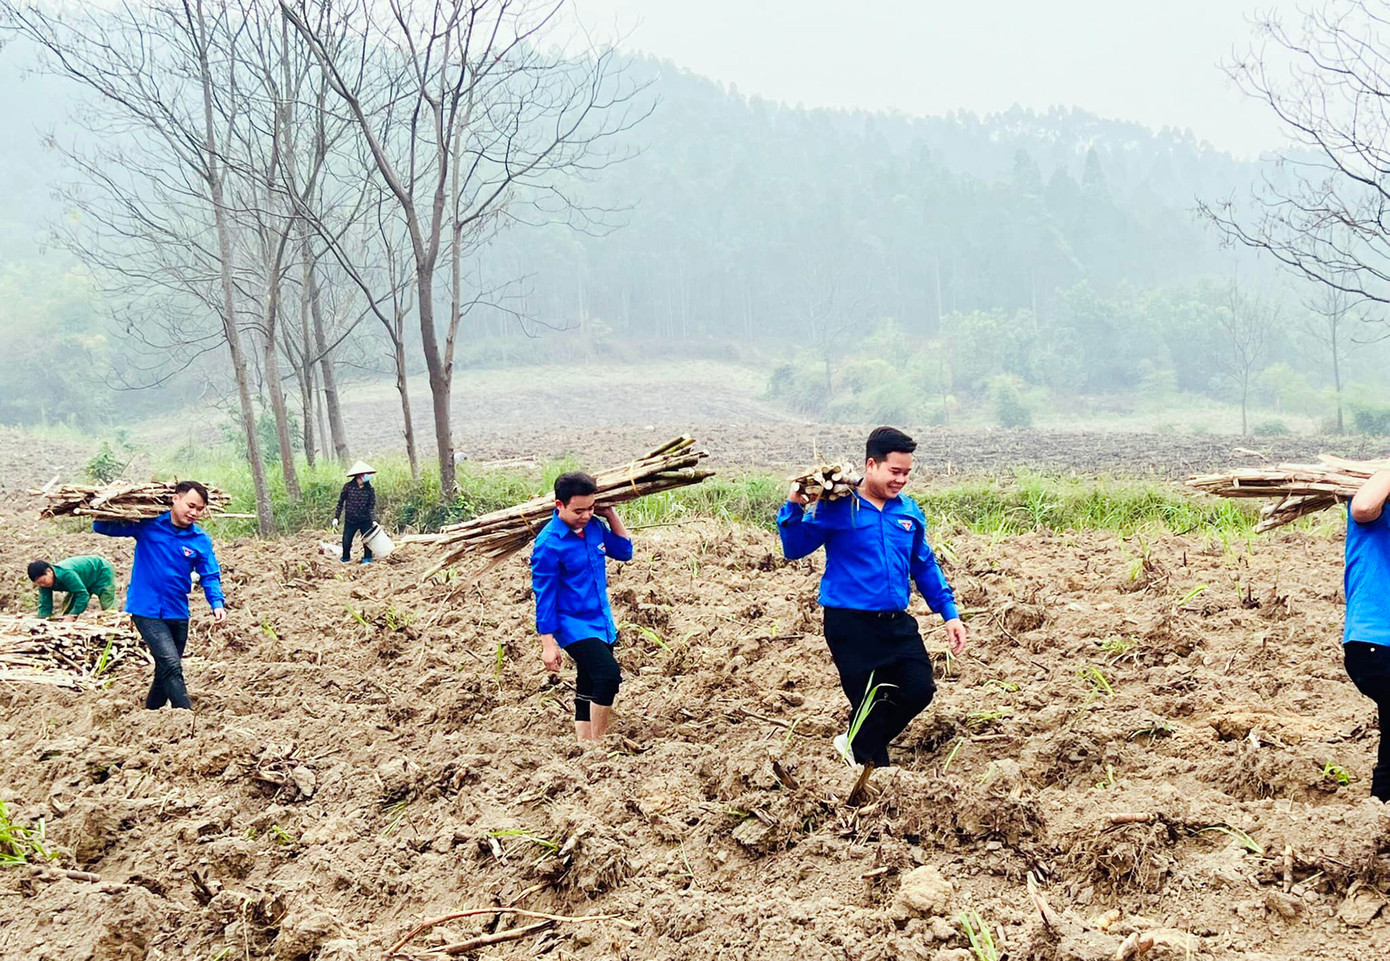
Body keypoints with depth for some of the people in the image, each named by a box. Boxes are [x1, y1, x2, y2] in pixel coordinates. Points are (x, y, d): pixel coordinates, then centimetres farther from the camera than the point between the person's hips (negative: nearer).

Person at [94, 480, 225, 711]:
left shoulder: (201, 541, 2)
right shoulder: (147, 525, -6)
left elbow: (210, 576, 3)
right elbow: (102, 527, 1)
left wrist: (217, 603, -13)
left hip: (177, 614, 5)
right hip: (146, 611, -5)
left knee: (166, 670, 16)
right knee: (171, 665, -18)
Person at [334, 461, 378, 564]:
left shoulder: (370, 489, -5)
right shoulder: (348, 486, -8)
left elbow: (372, 506, -5)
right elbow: (340, 502, 2)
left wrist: (374, 520, -17)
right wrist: (336, 517, 0)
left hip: (365, 521, 1)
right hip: (350, 521, -1)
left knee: (368, 543, -2)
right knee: (346, 544, 1)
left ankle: (367, 561, 13)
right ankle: (345, 562, 22)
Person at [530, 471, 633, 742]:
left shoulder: (594, 526, 2)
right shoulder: (548, 544, -17)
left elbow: (624, 551, 15)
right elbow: (544, 595, -14)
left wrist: (611, 514, 1)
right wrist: (548, 644, -12)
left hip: (602, 623, 7)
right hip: (574, 627, -7)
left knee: (589, 694, 13)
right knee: (609, 675, -24)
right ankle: (597, 744, -11)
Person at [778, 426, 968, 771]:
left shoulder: (909, 511, 8)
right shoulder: (837, 508, -8)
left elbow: (924, 566, 18)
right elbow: (794, 549, -8)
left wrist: (949, 612, 16)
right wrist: (795, 508, -24)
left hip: (897, 623, 5)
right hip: (851, 626, -5)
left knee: (919, 689, 0)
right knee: (868, 703, 0)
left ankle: (857, 744, 24)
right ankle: (873, 767, 24)